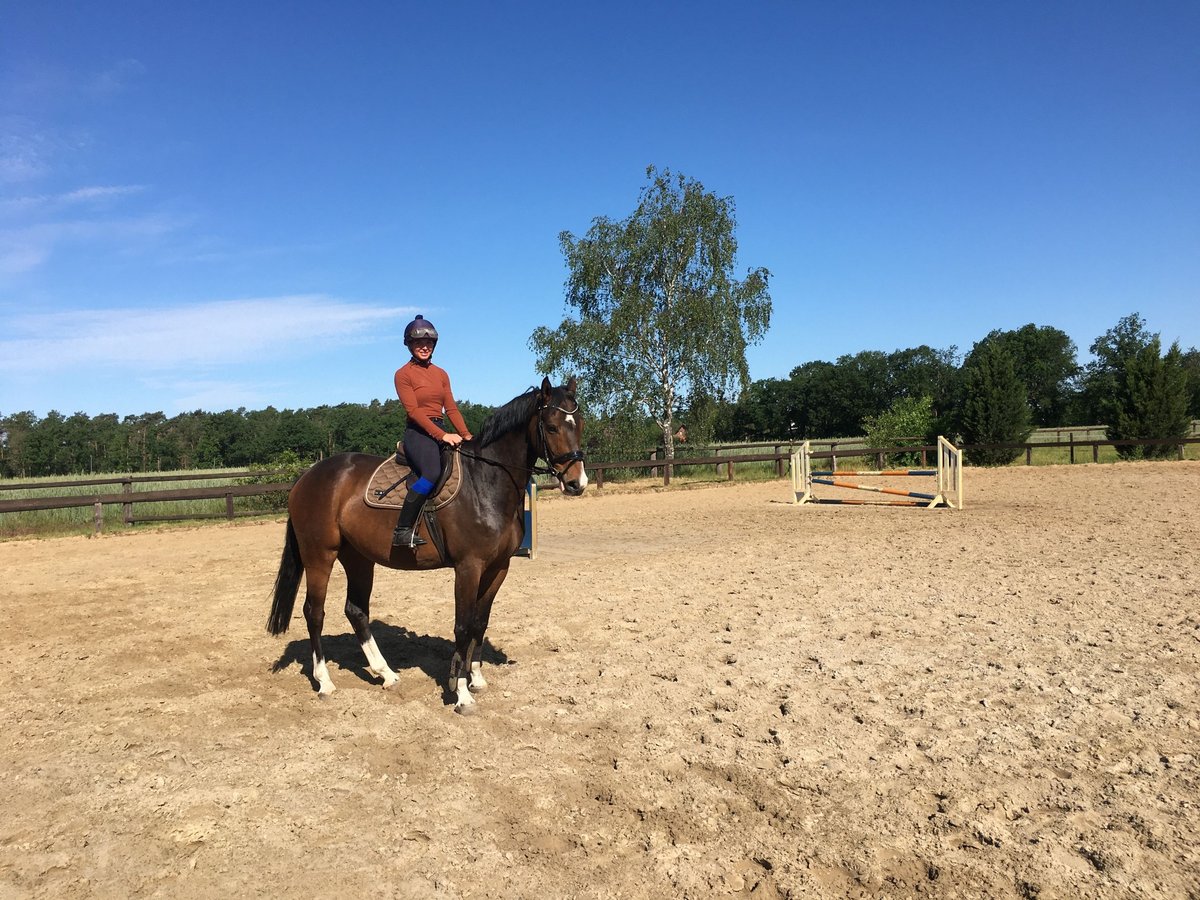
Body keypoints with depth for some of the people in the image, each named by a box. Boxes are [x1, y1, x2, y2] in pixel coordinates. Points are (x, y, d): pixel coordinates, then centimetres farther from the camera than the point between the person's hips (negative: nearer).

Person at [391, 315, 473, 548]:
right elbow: (413, 411, -10)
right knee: (432, 472, -32)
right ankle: (402, 531, -30)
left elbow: (451, 408, 13)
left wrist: (466, 435, -2)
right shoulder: (403, 374, 0)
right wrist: (442, 435, -19)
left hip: (442, 433, 8)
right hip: (418, 433, -8)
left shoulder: (441, 374, 19)